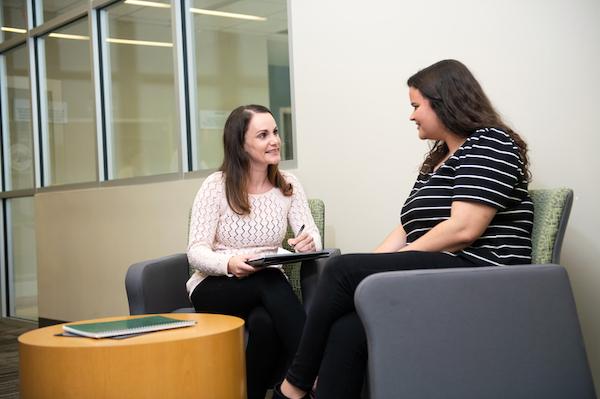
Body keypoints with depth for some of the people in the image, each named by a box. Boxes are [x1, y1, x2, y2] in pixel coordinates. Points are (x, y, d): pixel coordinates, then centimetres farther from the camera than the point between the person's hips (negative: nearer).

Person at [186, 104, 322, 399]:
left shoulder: (288, 185, 3)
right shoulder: (216, 186, -8)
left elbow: (312, 238, -4)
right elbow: (196, 252, -12)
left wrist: (309, 242, -30)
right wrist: (229, 263, -34)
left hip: (268, 289, 3)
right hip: (214, 287, -2)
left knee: (264, 321, -35)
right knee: (271, 280, -35)